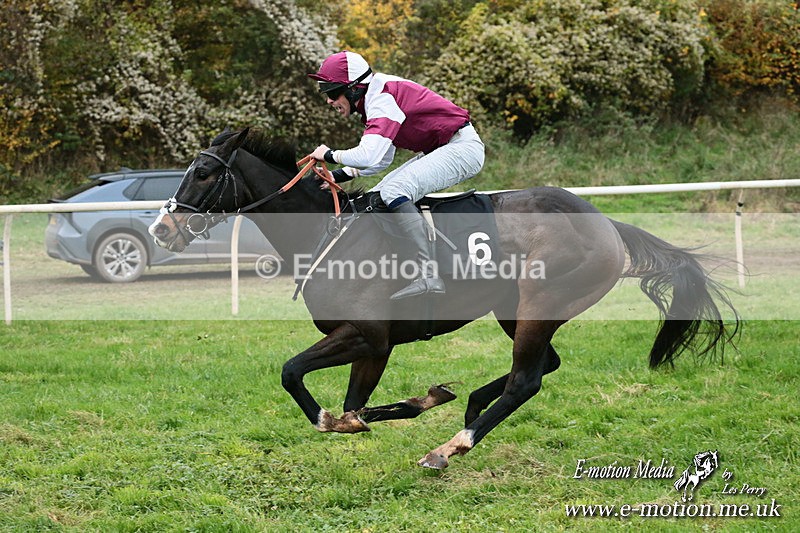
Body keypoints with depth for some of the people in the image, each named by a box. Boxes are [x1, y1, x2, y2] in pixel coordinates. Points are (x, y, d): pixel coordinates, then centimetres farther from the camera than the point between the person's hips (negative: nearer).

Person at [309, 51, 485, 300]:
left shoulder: (382, 99, -21)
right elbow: (381, 161, 18)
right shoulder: (374, 99, 11)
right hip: (438, 150, 11)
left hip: (463, 147, -11)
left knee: (393, 192, -27)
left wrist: (330, 155, -15)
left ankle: (429, 277, -34)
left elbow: (369, 155, -32)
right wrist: (335, 176, 8)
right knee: (377, 197, 13)